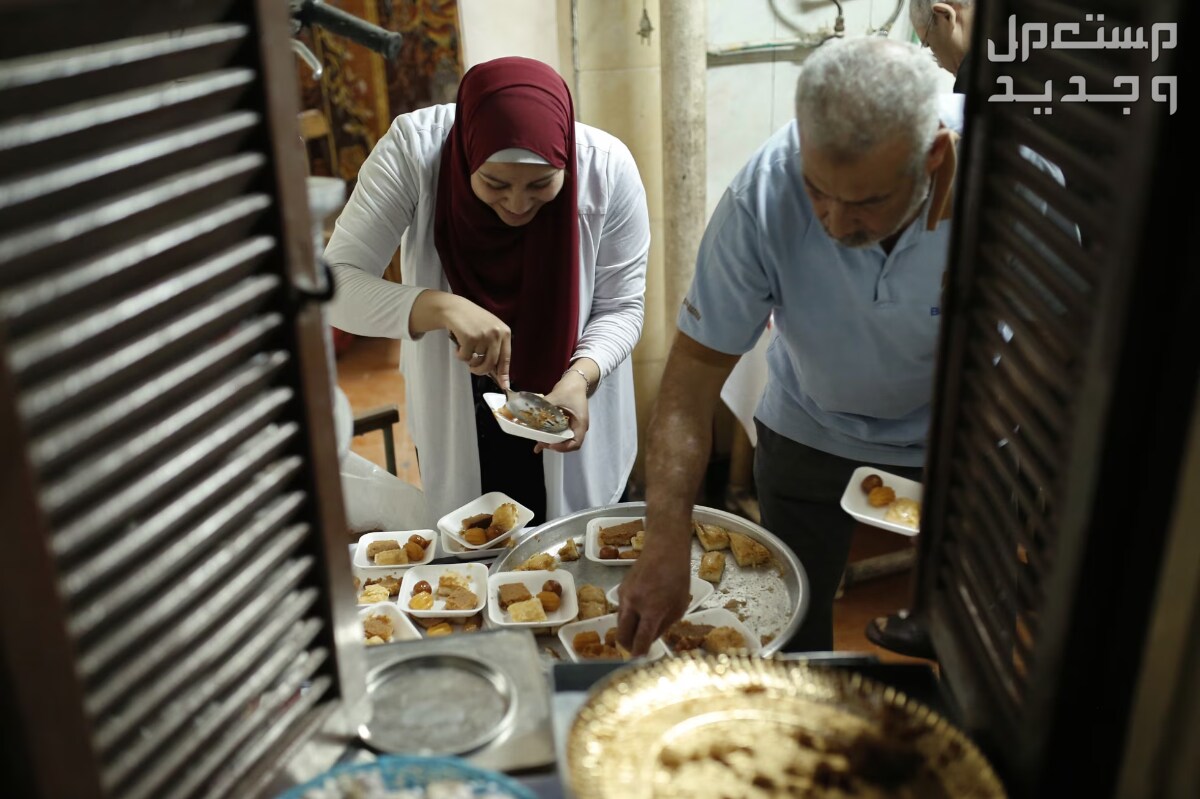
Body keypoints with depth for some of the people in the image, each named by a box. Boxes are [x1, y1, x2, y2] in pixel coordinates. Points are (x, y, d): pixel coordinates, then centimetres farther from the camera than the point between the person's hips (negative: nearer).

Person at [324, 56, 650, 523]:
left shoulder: (607, 168, -24)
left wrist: (580, 378, -31)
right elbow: (334, 281, -27)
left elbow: (620, 306, -12)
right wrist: (440, 307, -43)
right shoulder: (413, 151, -26)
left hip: (567, 403, 0)